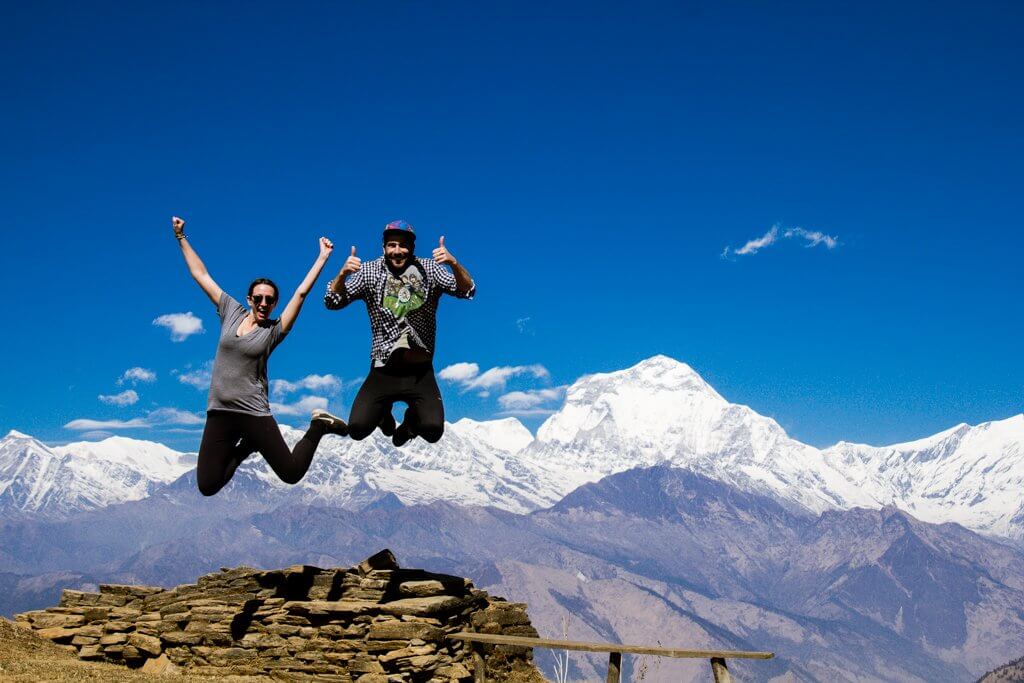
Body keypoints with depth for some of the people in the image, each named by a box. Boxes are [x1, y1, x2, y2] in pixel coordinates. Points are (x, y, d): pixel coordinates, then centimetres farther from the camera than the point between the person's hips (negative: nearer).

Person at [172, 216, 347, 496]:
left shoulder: (274, 331, -2)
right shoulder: (231, 312, 5)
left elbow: (301, 293, -8)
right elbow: (201, 275, 10)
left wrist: (322, 257, -11)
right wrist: (181, 237, 12)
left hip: (254, 413, -2)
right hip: (219, 413, 3)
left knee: (292, 474, -4)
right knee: (207, 487, 0)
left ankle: (318, 427, 24)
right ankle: (245, 448, 28)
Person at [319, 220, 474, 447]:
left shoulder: (429, 269, -1)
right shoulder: (370, 271, -1)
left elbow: (467, 291, -10)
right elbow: (332, 302, -4)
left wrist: (453, 263, -29)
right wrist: (343, 274, -24)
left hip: (420, 371, 0)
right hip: (383, 370, 1)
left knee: (433, 430, -18)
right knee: (357, 428, -13)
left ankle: (412, 419, 21)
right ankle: (384, 413, 24)